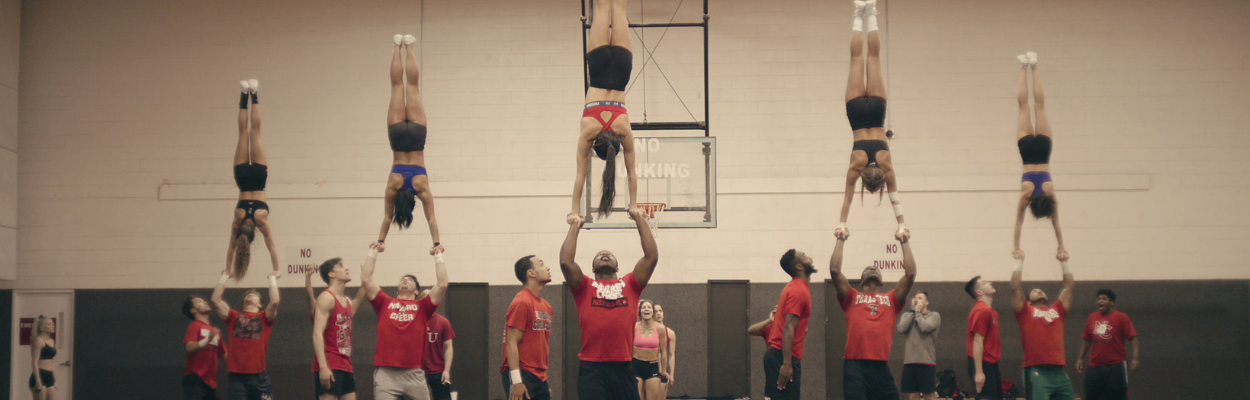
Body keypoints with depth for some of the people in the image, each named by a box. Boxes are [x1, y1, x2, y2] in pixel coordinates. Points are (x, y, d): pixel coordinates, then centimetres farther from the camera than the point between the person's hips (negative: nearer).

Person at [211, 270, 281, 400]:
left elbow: (274, 301, -8)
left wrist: (272, 279, 3)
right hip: (236, 376, 1)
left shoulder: (264, 317, 9)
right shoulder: (233, 317, 13)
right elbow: (215, 300, 5)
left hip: (258, 376, -1)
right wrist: (224, 277, 13)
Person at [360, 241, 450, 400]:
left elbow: (442, 285, 4)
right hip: (385, 373, 0)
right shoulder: (385, 303, 14)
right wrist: (373, 253, 16)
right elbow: (366, 280, 9)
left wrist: (438, 257, 13)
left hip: (414, 374, 1)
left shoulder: (422, 306, 12)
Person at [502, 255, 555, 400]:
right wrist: (516, 381, -20)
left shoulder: (546, 306, 17)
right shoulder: (521, 302, -9)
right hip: (522, 376, -9)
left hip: (539, 377, 9)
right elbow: (511, 343, -14)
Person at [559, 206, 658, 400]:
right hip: (591, 369, -2)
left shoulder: (630, 285, 14)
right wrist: (575, 227, 6)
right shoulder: (584, 287, 10)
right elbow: (565, 261, -4)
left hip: (623, 368, 2)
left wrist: (640, 220, 9)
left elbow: (652, 256, 6)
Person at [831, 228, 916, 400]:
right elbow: (835, 270, 6)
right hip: (854, 366, -2)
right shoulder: (851, 298, 15)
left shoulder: (891, 299, 18)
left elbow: (910, 274, 11)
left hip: (881, 366, 2)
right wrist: (841, 241, 11)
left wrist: (905, 243, 14)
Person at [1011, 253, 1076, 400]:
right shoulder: (1025, 311, 10)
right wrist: (1020, 261, 7)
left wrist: (1063, 263, 25)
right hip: (1036, 372, -4)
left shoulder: (1057, 310, 19)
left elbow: (1069, 286, 22)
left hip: (1059, 371, 5)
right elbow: (1015, 287, 3)